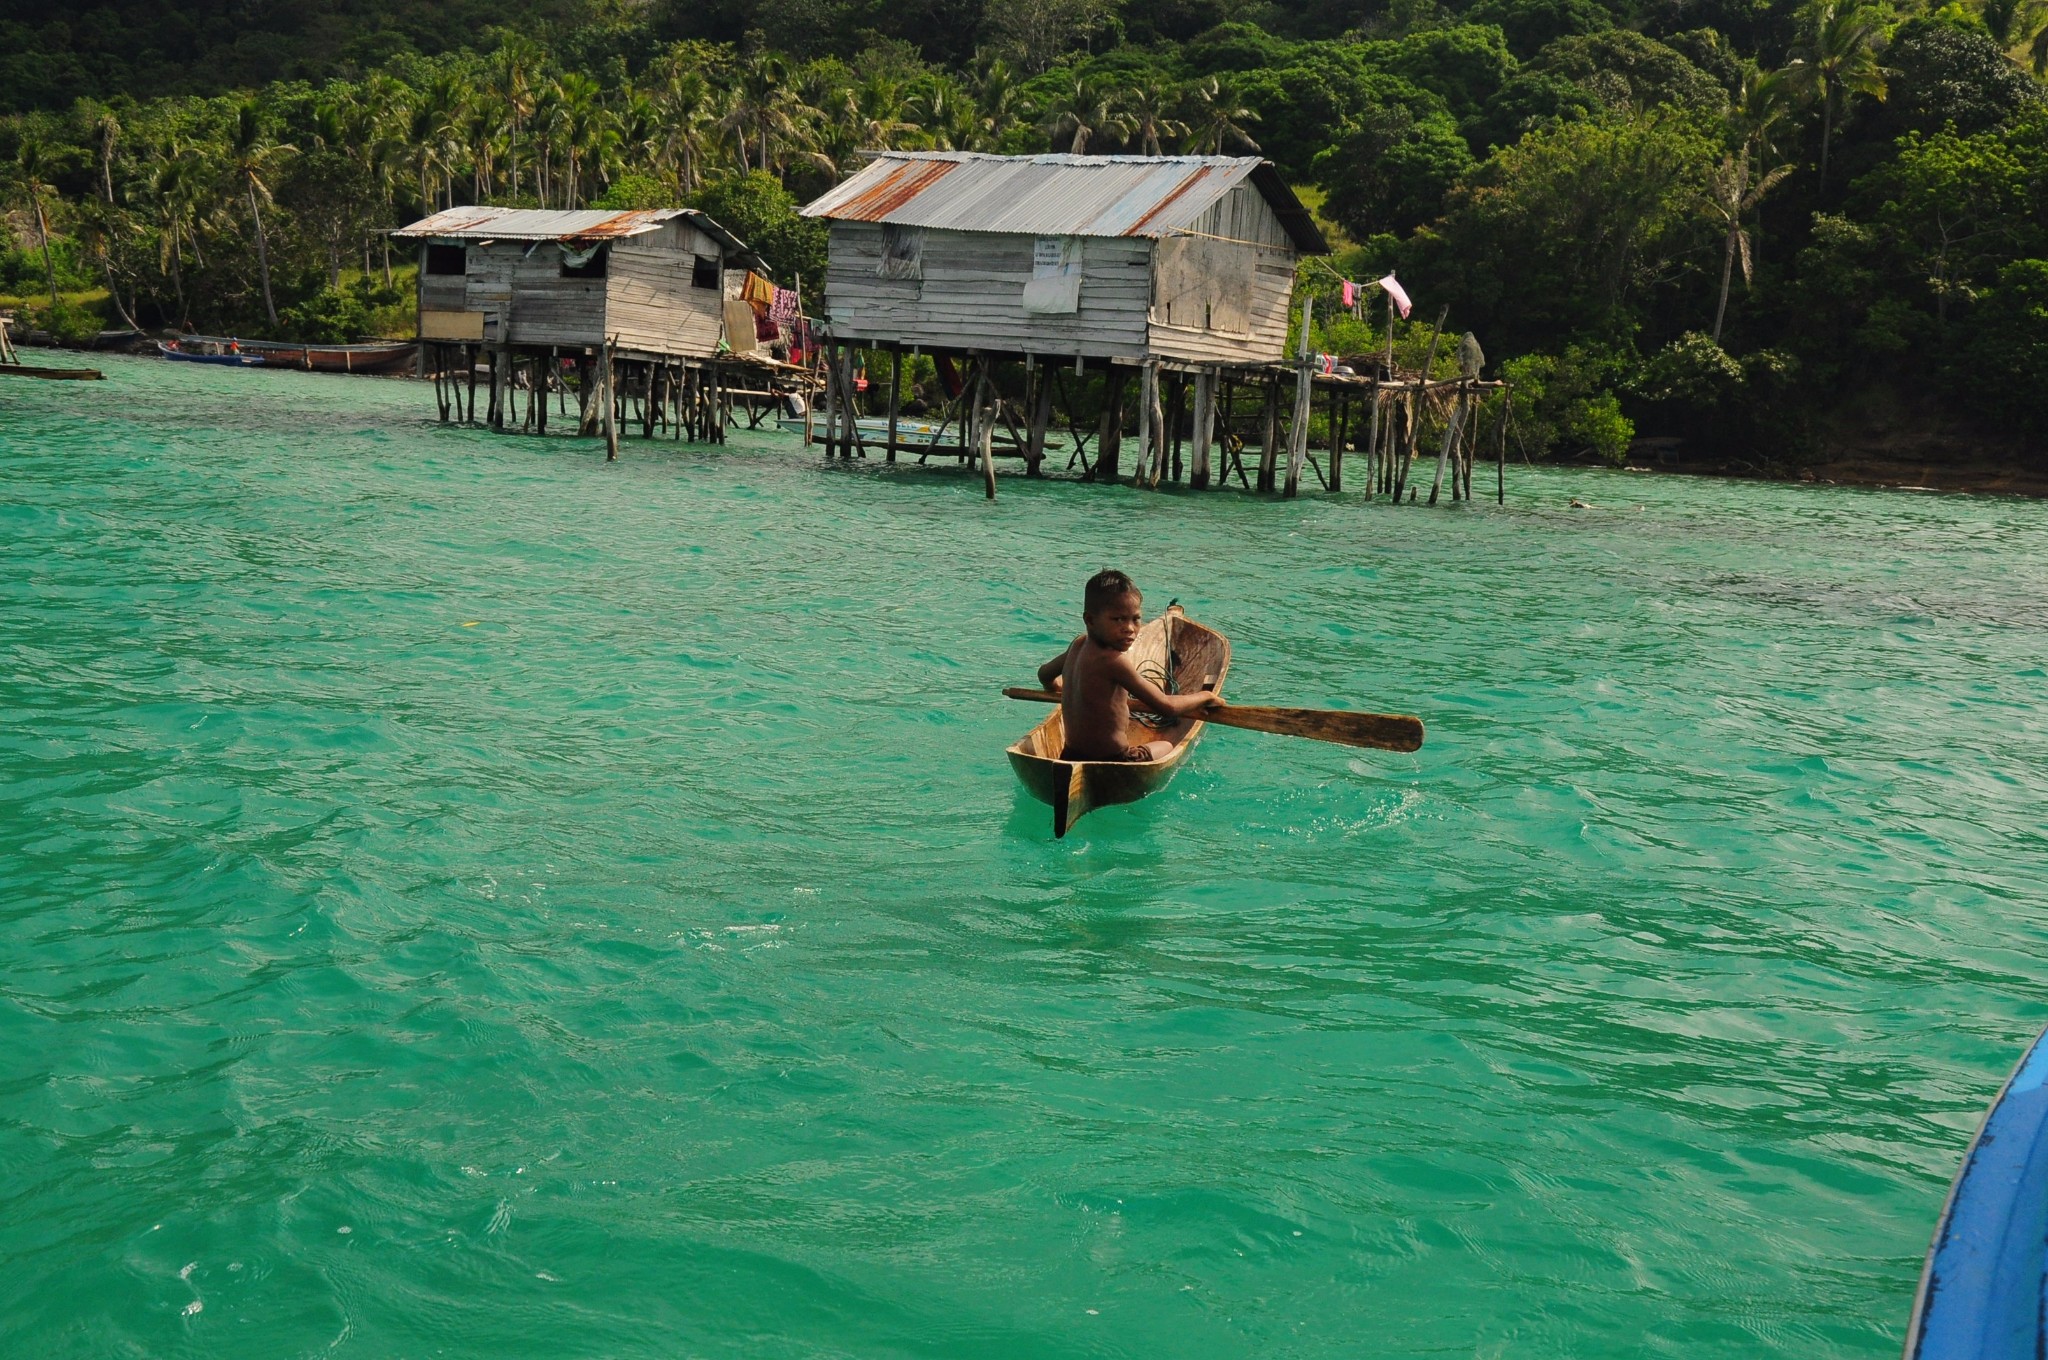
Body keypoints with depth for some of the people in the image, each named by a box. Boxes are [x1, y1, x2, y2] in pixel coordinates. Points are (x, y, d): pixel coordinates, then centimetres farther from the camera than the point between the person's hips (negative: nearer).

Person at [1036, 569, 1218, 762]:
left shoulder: (1079, 645, 3)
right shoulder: (1112, 661, -22)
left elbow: (1045, 674, 23)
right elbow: (1166, 706, -18)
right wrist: (1205, 696, 0)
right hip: (1111, 760, -8)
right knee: (1166, 745, 23)